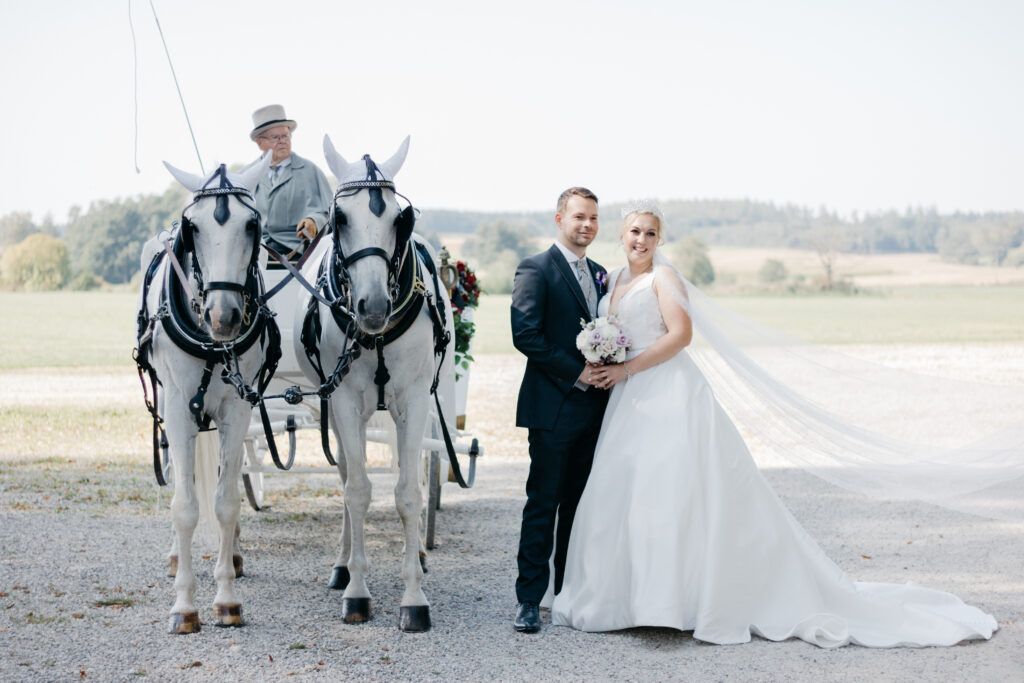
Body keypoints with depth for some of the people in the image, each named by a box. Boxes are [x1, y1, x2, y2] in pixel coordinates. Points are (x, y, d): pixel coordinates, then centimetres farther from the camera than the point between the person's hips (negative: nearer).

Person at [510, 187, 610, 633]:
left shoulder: (599, 275, 17)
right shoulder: (536, 270, -6)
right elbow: (526, 335, -15)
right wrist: (576, 372, -16)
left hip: (593, 408, 7)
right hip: (553, 407, -6)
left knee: (580, 505, 11)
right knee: (543, 504, -3)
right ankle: (529, 600, 2)